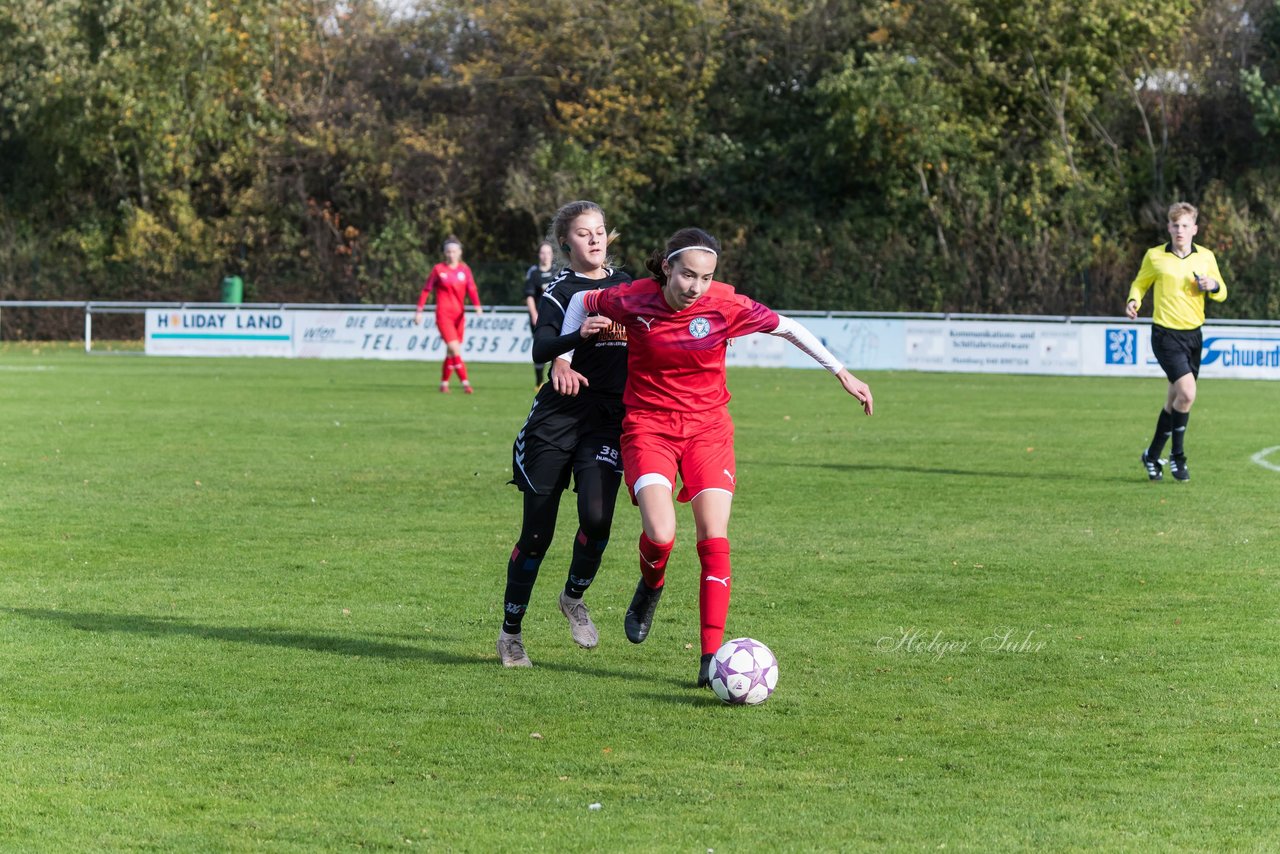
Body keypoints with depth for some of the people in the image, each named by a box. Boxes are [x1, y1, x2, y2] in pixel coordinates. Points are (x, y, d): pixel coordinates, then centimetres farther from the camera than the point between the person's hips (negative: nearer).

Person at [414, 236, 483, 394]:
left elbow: (471, 289, -5)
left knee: (451, 351, 9)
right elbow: (426, 290, 5)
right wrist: (419, 311, 3)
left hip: (459, 314, 4)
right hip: (443, 314, -4)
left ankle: (444, 383, 23)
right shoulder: (438, 269, 0)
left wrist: (477, 306, -23)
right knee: (454, 348, -15)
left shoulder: (464, 269, 6)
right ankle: (465, 383, -19)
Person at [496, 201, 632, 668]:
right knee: (537, 531, 0)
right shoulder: (560, 290, -4)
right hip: (557, 418, -3)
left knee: (596, 516, -16)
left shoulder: (626, 284, 12)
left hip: (609, 418, 3)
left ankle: (574, 597, 13)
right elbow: (541, 349, -21)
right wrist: (578, 335, -38)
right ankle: (510, 632, 15)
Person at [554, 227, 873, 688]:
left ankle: (711, 659, -5)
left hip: (707, 429, 1)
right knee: (660, 535, -20)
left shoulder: (726, 305, -13)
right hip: (649, 427, -1)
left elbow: (786, 327, 1)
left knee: (714, 541, -10)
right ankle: (650, 587, 17)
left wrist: (843, 374, 5)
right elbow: (581, 301, 7)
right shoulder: (634, 299, -13)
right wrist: (564, 359, 0)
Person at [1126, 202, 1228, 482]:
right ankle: (1177, 454, -2)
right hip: (1165, 333, -4)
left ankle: (1153, 455, 26)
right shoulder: (1154, 256, -2)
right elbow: (1140, 283, 11)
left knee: (1175, 400, 10)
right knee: (1187, 392, -19)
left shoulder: (1206, 257, 5)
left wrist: (1213, 286, -10)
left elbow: (1221, 293, 13)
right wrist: (1134, 301, -9)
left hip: (1193, 334, 4)